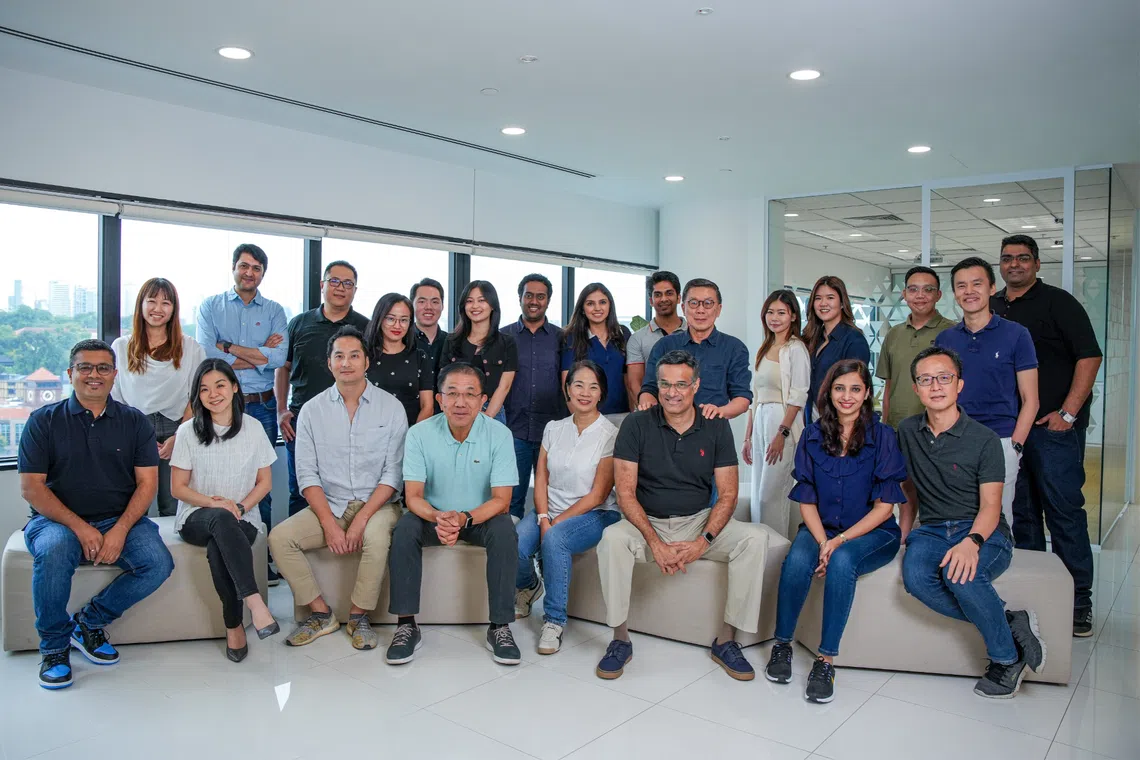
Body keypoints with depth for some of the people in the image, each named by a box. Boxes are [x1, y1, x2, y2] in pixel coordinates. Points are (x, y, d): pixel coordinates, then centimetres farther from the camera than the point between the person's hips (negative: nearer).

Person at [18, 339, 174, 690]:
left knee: (158, 563, -24)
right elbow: (31, 487, -3)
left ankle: (89, 622, 1)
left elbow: (147, 483, 1)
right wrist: (80, 528, -16)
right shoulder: (43, 421, 4)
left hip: (121, 519, 1)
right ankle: (54, 645, -11)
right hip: (59, 519, -1)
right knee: (53, 550, -35)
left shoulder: (135, 422, 7)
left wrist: (120, 530, -16)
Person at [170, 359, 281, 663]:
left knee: (218, 549, -35)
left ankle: (234, 625, -21)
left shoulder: (252, 428, 5)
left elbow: (264, 482, 8)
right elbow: (178, 487, 2)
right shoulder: (188, 431, 2)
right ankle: (254, 602, -45)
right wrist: (214, 503, -14)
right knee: (222, 520, -38)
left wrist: (240, 506, -10)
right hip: (197, 518, -1)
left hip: (242, 519, 1)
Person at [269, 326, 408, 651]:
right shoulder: (312, 410, 5)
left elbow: (393, 473, -6)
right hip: (328, 505, 3)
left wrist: (361, 519, -17)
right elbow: (307, 474, -1)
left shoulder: (391, 407, -1)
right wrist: (329, 523, -14)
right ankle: (321, 614, -3)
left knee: (376, 536, -33)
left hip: (376, 503, -3)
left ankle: (359, 616, -10)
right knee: (280, 537, -20)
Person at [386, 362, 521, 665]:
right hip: (433, 516, 1)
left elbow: (501, 500, -16)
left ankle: (500, 627, -19)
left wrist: (464, 518, -35)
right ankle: (406, 624, -17)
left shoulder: (499, 434, -15)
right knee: (404, 529, -28)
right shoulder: (419, 434, -13)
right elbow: (413, 496, -14)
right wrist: (438, 517, -37)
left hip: (481, 516, -1)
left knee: (504, 530, -31)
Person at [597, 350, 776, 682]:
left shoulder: (716, 427, 0)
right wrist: (655, 543, -21)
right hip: (648, 523, -2)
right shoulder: (637, 425, -5)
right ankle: (620, 639, -14)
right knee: (612, 538, -32)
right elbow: (626, 493, -9)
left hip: (699, 521, 2)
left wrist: (703, 541, -16)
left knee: (755, 538, -23)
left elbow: (727, 495, -1)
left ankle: (726, 640, -9)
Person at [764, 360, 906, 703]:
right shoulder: (813, 436, 3)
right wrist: (822, 542, -15)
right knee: (797, 560, -30)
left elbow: (885, 504, -8)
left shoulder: (883, 436, -6)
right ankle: (782, 645, -9)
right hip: (821, 529, 2)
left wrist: (840, 540, -19)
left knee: (842, 561, -34)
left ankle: (826, 661, -25)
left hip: (872, 533, -2)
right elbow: (806, 499, 2)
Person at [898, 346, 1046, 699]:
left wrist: (971, 541, -30)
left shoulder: (984, 440, -4)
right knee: (915, 577, -31)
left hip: (983, 532, -3)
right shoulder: (908, 432, 9)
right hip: (932, 529, 3)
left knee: (962, 574, -36)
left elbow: (990, 506, -10)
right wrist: (902, 536, 10)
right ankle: (1009, 623, -14)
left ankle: (1006, 657, -10)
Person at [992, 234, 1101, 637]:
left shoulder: (1057, 302, -3)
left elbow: (1090, 357, -9)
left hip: (1053, 426, -5)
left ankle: (1078, 600, 7)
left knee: (1064, 510, -4)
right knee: (1022, 511, 11)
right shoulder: (991, 307, 14)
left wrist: (1068, 412, -15)